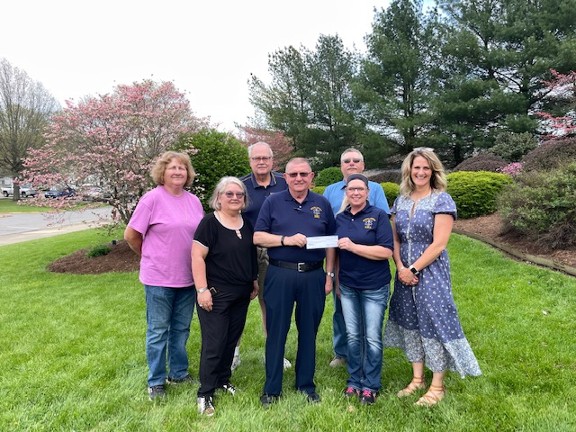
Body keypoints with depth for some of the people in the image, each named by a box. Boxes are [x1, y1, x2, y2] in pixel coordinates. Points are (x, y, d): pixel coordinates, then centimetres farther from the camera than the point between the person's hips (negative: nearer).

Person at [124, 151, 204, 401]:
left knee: (181, 329, 17)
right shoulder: (153, 198, -12)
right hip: (159, 278, -5)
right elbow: (131, 235, -7)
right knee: (158, 331, 8)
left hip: (188, 277, 5)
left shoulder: (194, 201, 4)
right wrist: (150, 257, 4)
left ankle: (179, 373, 34)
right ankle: (155, 382, 24)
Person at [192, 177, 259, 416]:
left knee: (231, 340, 15)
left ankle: (223, 379, 34)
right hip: (216, 295, -6)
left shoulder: (247, 224, 8)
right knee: (214, 344, -1)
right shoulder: (210, 223, -12)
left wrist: (255, 282, 16)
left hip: (241, 295, 7)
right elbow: (197, 257, -15)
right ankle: (205, 394, 13)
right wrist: (202, 290, -19)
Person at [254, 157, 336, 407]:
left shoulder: (322, 204, 8)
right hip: (280, 275, -2)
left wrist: (329, 274, 4)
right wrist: (286, 240, -16)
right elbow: (257, 237, -2)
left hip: (313, 276, 2)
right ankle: (272, 388, 19)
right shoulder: (273, 202, 3)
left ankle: (306, 384, 29)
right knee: (276, 332, 5)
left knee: (308, 332, 12)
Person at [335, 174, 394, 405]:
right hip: (347, 286, 4)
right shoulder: (340, 218, 6)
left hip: (374, 287, -4)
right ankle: (354, 381, 28)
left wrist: (353, 247, -23)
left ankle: (371, 385, 21)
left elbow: (386, 251, -18)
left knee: (372, 338, 4)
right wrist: (336, 280, 13)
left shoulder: (378, 216, -8)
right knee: (353, 336, 12)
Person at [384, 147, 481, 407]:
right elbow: (395, 239, 8)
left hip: (431, 271, -5)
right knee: (411, 321, 11)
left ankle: (437, 386, 16)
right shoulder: (401, 200, 8)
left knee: (434, 322, 0)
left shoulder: (442, 200, -8)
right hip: (405, 272, 6)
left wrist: (414, 269, -14)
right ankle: (417, 379, 27)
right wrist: (400, 267, -7)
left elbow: (438, 244, -15)